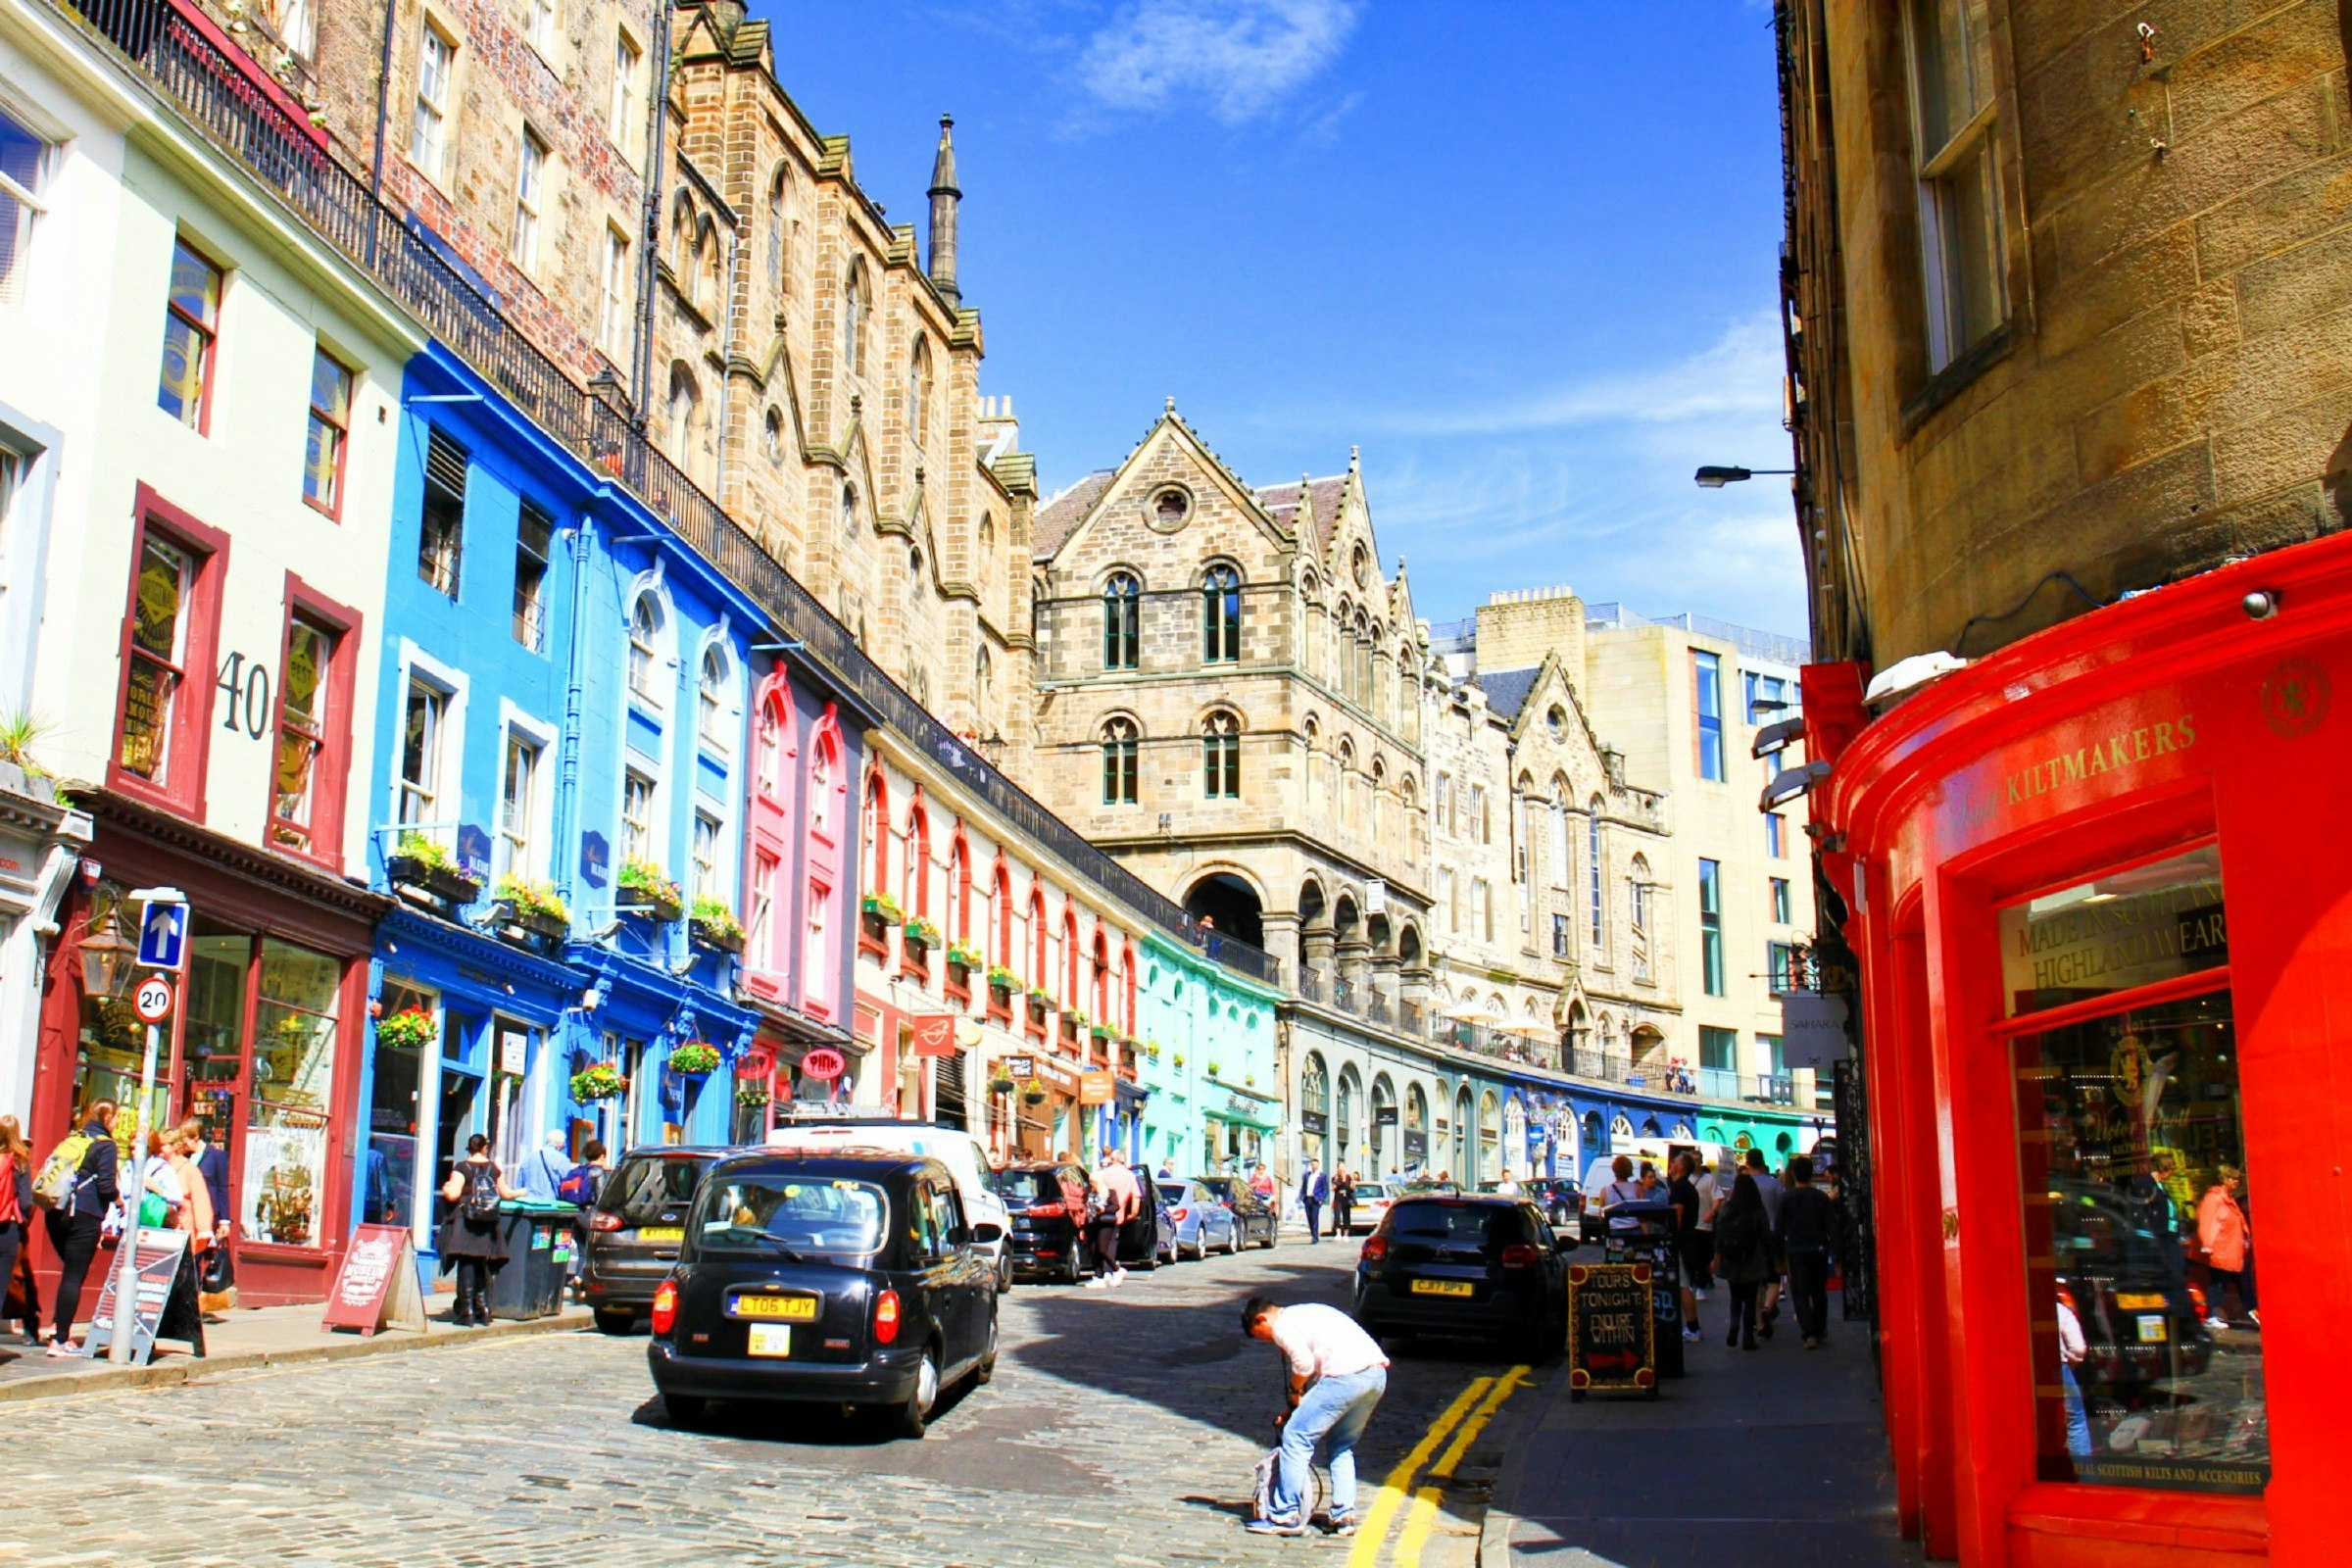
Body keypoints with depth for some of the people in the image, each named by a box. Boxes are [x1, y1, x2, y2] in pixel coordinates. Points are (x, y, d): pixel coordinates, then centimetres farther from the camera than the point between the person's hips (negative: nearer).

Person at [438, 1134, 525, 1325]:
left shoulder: (462, 1167, -5)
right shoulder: (494, 1168, 7)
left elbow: (453, 1195, -12)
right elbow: (505, 1194, 11)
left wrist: (445, 1189, 10)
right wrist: (522, 1192, 30)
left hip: (466, 1222, -4)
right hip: (487, 1225, 4)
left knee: (466, 1264, -5)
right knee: (482, 1265, 14)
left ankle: (467, 1311, -9)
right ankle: (483, 1308, 17)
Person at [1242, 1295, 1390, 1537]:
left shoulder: (1283, 1325, 2)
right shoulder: (1304, 1314, 30)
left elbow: (1304, 1364, -10)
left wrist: (1295, 1393, 9)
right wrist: (1296, 1408, 27)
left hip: (1347, 1376, -9)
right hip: (1378, 1373, 9)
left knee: (1296, 1437, -1)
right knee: (1342, 1445, 22)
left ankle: (1286, 1515, 1)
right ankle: (1343, 1515, 17)